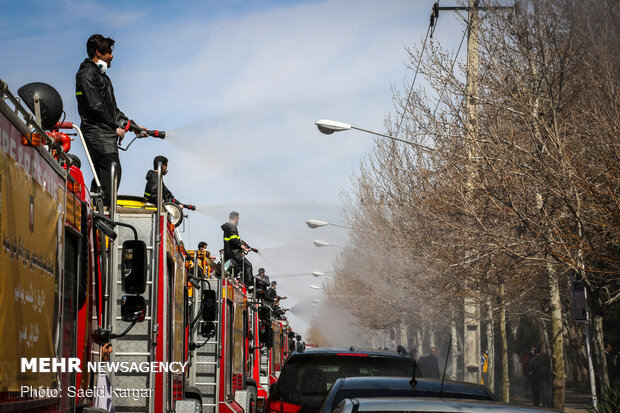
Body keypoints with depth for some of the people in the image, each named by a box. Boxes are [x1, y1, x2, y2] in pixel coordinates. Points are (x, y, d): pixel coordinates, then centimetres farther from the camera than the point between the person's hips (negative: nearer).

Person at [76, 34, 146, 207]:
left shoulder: (100, 74, 25)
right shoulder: (87, 73, -7)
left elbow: (112, 108, 27)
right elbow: (95, 106, -16)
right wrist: (115, 127, -11)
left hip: (106, 133, 11)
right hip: (97, 132, -11)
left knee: (102, 175, 8)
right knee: (112, 171, -18)